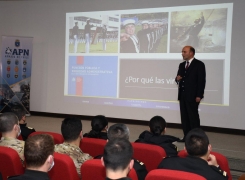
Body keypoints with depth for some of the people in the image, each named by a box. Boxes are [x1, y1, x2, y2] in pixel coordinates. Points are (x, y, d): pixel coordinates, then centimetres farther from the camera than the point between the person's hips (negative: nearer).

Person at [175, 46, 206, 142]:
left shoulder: (199, 64, -4)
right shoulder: (182, 65, 17)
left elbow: (202, 80, -9)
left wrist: (199, 95, -15)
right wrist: (177, 79, -3)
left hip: (193, 96, -7)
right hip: (182, 95, 7)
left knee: (193, 116, -5)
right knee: (184, 116, 7)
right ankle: (187, 136, 14)